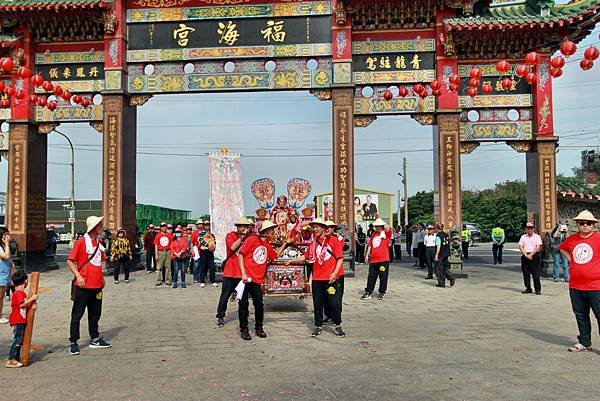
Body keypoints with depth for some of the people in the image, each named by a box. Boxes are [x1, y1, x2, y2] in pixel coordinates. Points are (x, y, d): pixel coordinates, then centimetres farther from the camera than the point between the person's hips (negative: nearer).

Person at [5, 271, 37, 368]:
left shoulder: (21, 292, 17)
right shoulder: (19, 293, -15)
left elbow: (25, 306, 19)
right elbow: (21, 304, -25)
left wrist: (32, 304, 1)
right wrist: (31, 298, -19)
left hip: (21, 320, 10)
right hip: (18, 321, -10)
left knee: (20, 339, 16)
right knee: (17, 339, -10)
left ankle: (17, 357, 25)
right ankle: (11, 360, -9)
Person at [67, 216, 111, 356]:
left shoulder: (99, 243, 11)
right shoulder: (81, 242, -10)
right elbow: (70, 261, -11)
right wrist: (78, 276, -20)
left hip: (97, 285, 7)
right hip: (83, 286, -7)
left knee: (95, 314, 15)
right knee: (77, 315, 2)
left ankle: (95, 339, 27)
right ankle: (74, 343, 8)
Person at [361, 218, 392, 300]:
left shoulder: (386, 234, -1)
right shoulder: (374, 234, 15)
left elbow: (387, 227, -24)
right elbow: (370, 245, 19)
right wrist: (367, 255, 14)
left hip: (383, 260, -5)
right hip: (373, 260, 5)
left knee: (383, 277, 3)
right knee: (371, 277, 8)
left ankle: (382, 293, 16)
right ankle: (368, 292, 13)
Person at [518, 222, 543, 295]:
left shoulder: (537, 237, 4)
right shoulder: (523, 237, 11)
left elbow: (538, 247, -6)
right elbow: (520, 247, 4)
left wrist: (531, 255, -13)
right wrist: (526, 255, -9)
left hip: (535, 256, -3)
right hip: (525, 256, 3)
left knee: (536, 274, -5)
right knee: (526, 273, 5)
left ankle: (538, 289, 0)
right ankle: (528, 288, 14)